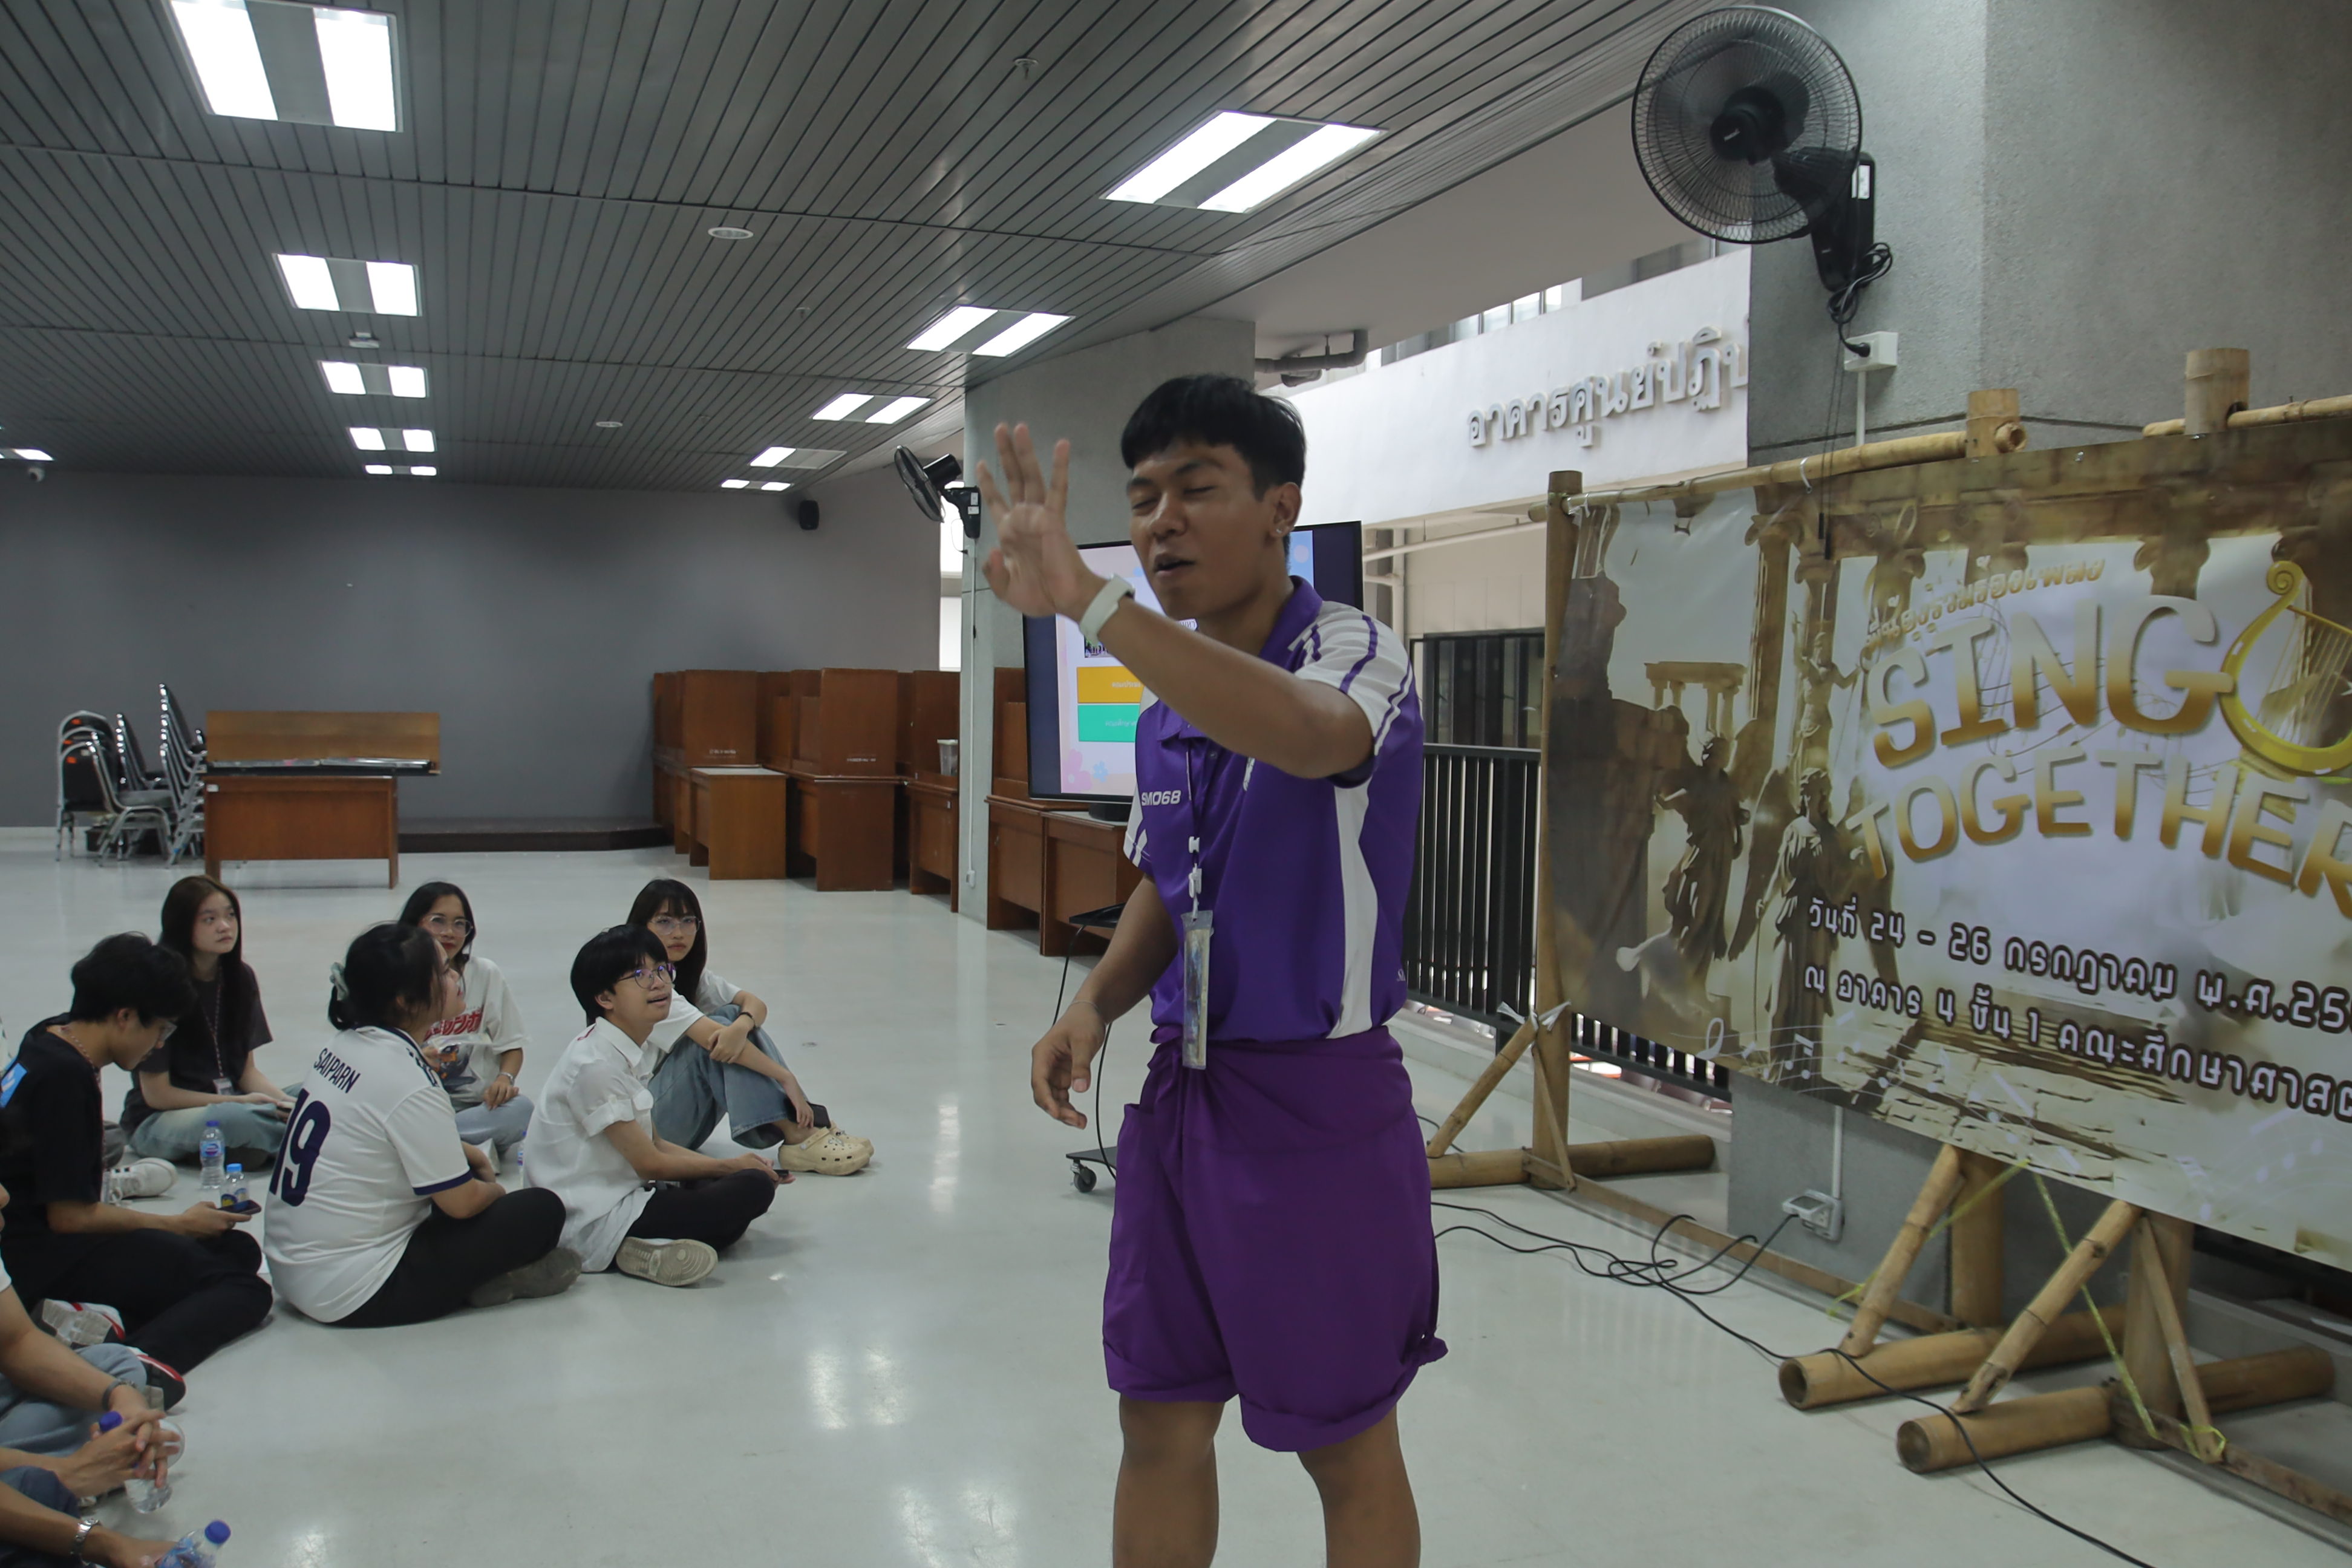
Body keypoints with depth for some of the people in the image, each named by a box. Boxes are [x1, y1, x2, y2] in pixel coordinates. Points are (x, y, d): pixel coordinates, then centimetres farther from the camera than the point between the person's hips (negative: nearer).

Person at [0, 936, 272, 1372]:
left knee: (239, 1249, 8)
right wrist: (178, 1224, -7)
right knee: (245, 1290, -14)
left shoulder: (48, 1039, 9)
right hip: (40, 1259, -11)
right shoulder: (64, 1075, -21)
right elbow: (70, 1216, -18)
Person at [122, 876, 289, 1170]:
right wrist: (239, 1102, -17)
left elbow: (247, 1069, 7)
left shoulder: (240, 978, 3)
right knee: (239, 1120, -36)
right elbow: (157, 1095, -12)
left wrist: (284, 1101, -13)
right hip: (157, 1122, -4)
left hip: (228, 1102, 4)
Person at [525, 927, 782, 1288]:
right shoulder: (594, 1064, -19)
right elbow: (649, 1162, -15)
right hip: (595, 1225, -10)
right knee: (752, 1187, -20)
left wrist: (731, 1165, 4)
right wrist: (730, 1166, -2)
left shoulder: (625, 1052, 11)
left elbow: (654, 1143, 14)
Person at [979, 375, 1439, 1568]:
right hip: (1179, 1098, 7)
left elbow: (1309, 735, -41)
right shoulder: (1166, 706, 7)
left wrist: (1086, 602, -49)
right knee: (1160, 1431, 17)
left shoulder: (1356, 654, -16)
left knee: (1348, 1455, 11)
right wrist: (1097, 1003, 1)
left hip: (1315, 1107, -7)